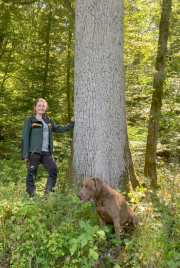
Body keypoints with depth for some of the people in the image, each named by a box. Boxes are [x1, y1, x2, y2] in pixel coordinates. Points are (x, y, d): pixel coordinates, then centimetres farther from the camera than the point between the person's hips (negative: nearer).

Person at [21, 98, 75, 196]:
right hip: (34, 152, -5)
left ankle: (48, 193, 15)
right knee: (31, 173, -1)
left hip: (46, 152, 6)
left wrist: (71, 123, 16)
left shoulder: (48, 120, 15)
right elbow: (25, 138, -5)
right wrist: (25, 154, -12)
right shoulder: (29, 120, -1)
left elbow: (58, 128, 25)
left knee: (53, 171, 3)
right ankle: (31, 194, 11)